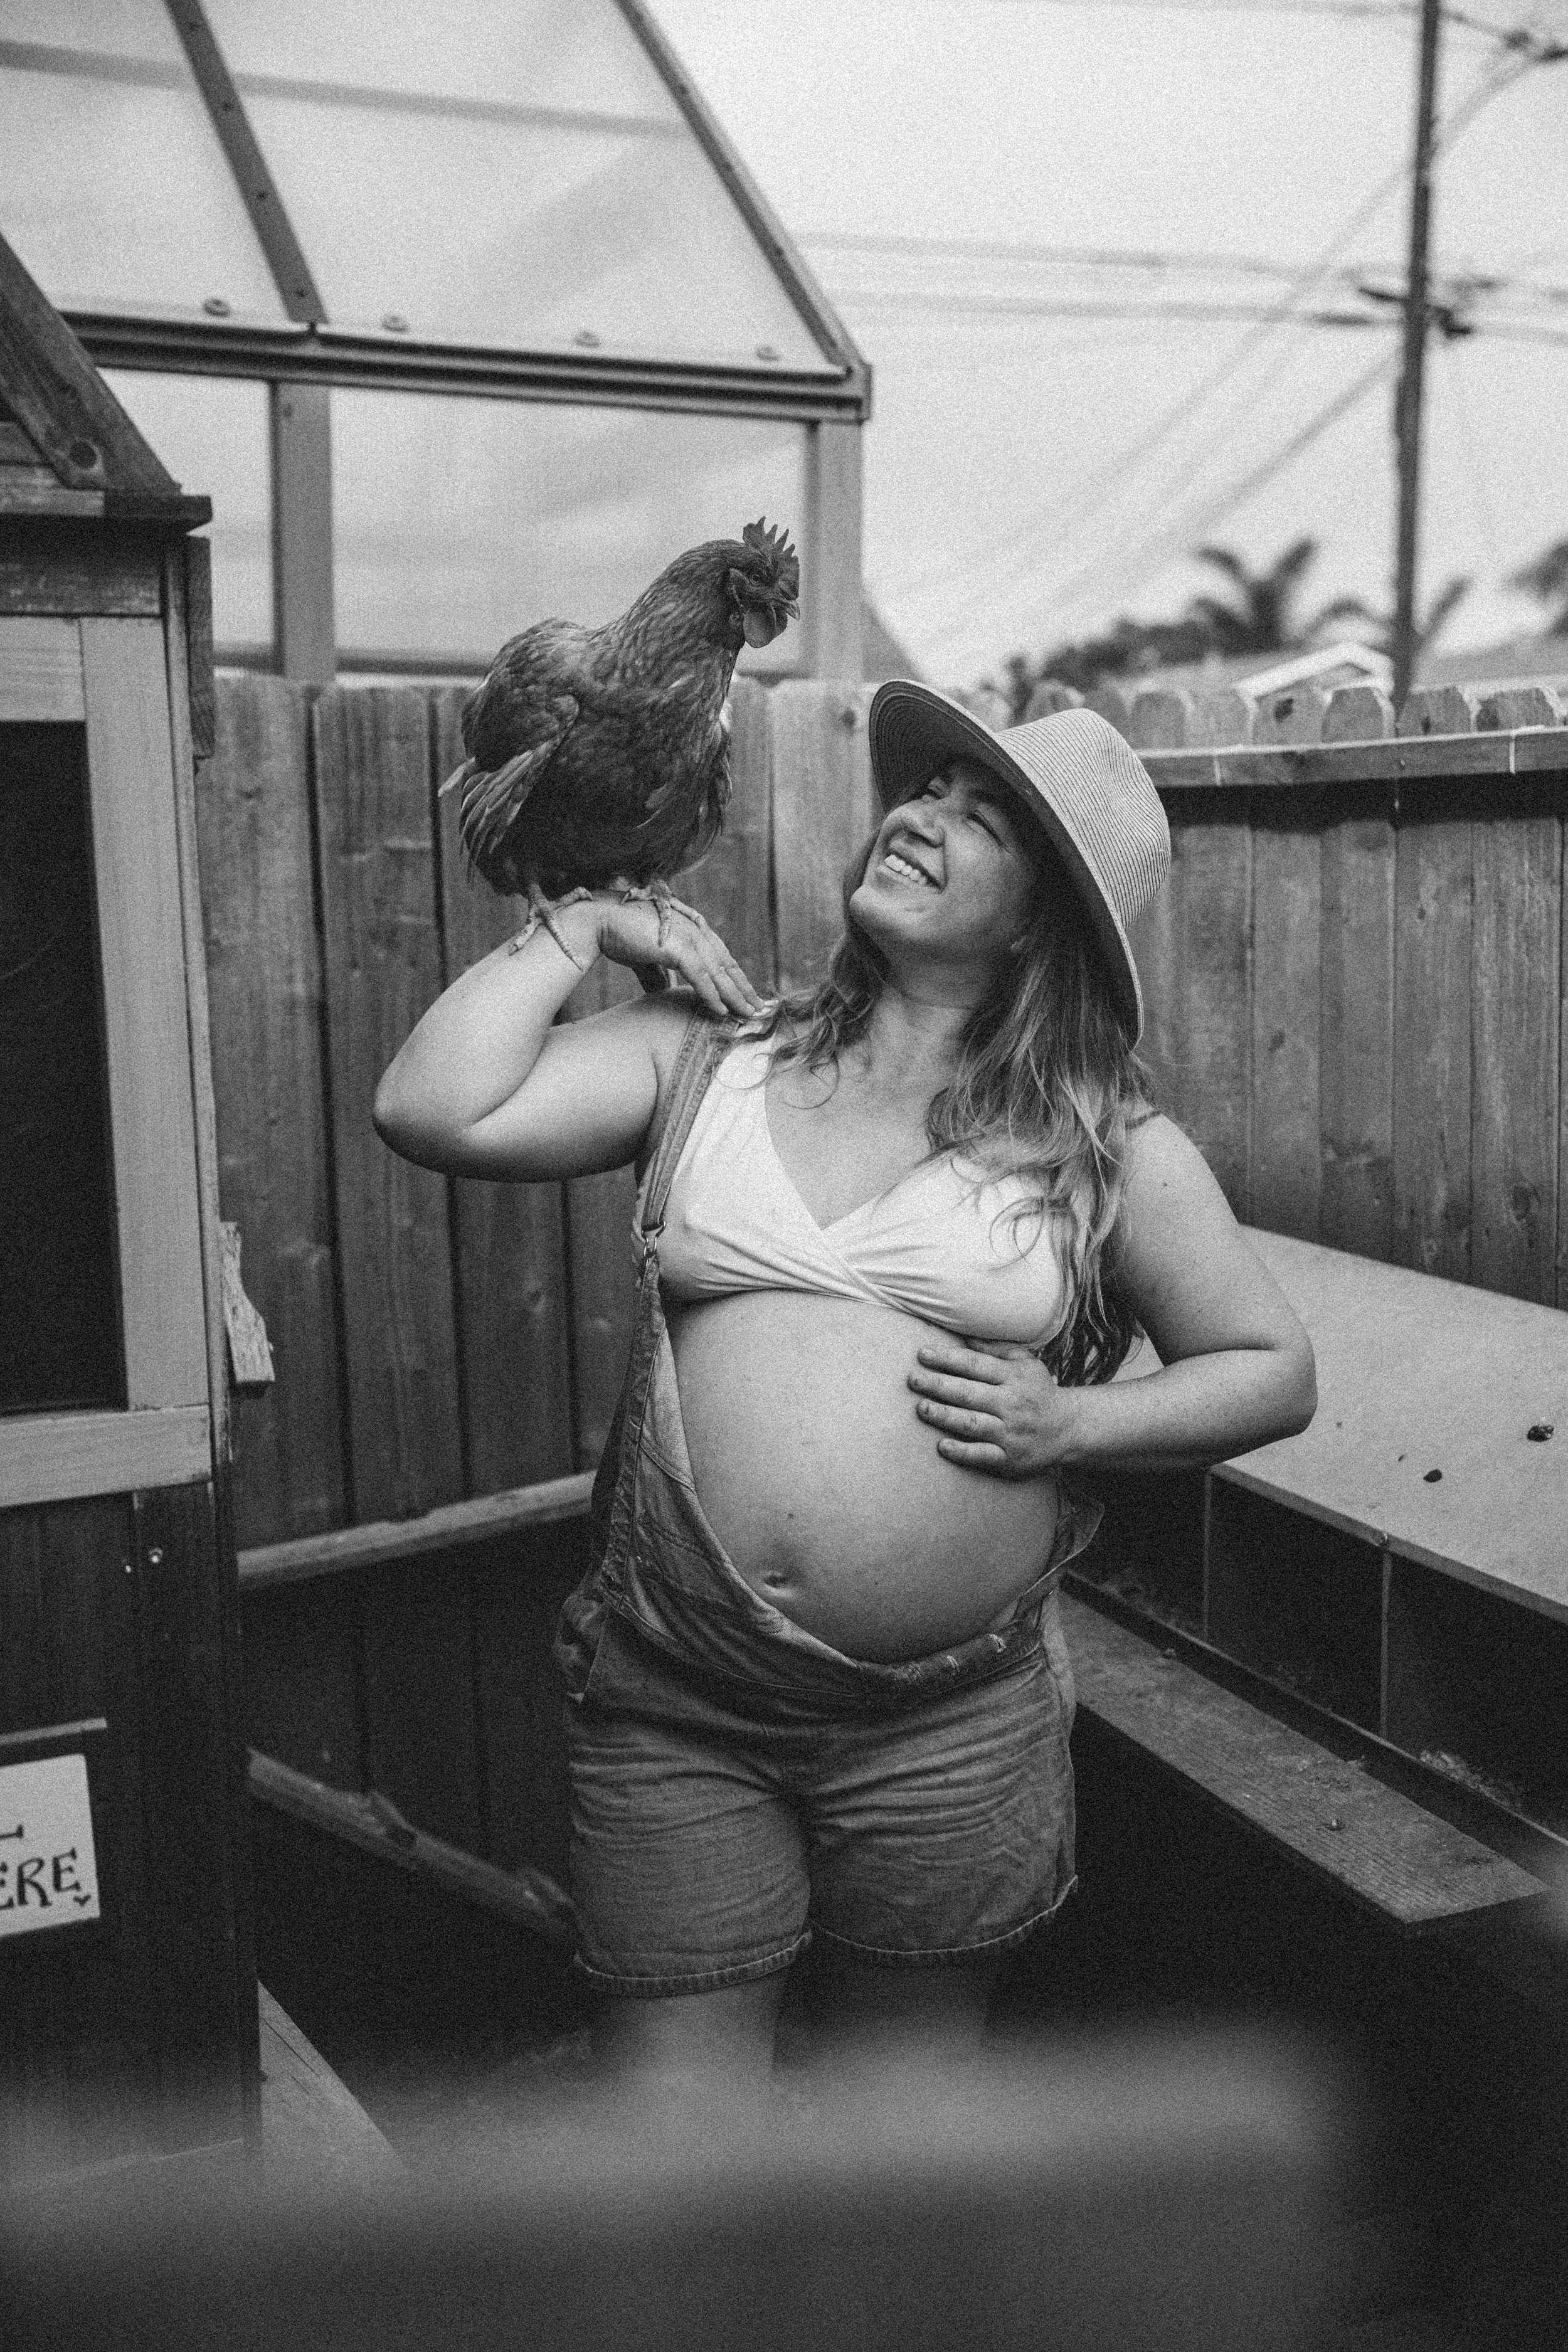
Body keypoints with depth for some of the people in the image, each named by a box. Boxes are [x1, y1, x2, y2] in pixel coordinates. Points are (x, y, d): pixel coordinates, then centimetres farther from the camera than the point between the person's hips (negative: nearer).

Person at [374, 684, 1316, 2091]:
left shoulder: (1099, 1143, 0)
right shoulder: (705, 1055, 3)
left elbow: (1274, 1371, 5)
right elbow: (434, 1111, -8)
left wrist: (1072, 1422, -9)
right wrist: (587, 928, -2)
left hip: (951, 1722, 0)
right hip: (674, 1711, 0)